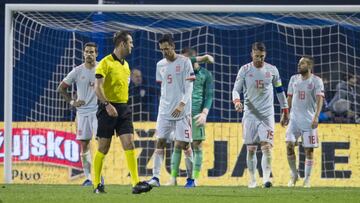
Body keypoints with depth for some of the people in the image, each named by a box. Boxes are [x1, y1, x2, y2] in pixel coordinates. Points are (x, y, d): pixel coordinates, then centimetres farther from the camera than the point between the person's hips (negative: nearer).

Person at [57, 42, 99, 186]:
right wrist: (72, 102, 2)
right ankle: (88, 177, 6)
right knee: (84, 144, 2)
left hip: (98, 111, -2)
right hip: (82, 112, 2)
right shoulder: (77, 71, 3)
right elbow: (61, 88, 11)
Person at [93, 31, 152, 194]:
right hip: (108, 109, -6)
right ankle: (96, 184, 12)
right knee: (103, 148, 1)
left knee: (129, 145, -6)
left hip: (124, 109, 6)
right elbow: (98, 87, -17)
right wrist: (107, 105, -27)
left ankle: (136, 183, -13)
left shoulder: (125, 65, 15)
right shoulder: (106, 63, -9)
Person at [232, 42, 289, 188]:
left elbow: (280, 91, 15)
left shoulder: (272, 70, 5)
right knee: (251, 149, 3)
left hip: (267, 114, 0)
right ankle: (252, 180, 13)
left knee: (267, 146, -14)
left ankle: (266, 178, -20)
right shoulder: (245, 70, 0)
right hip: (250, 114, 0)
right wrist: (237, 101, -24)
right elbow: (236, 89, -2)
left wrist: (285, 111, 16)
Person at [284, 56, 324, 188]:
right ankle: (294, 175, 6)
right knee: (289, 145, -9)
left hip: (309, 120, -3)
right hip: (294, 118, 3)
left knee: (309, 149, 0)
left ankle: (307, 179, 10)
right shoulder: (294, 79, 9)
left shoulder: (316, 81, -5)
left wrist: (316, 116, -26)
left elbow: (320, 99, -13)